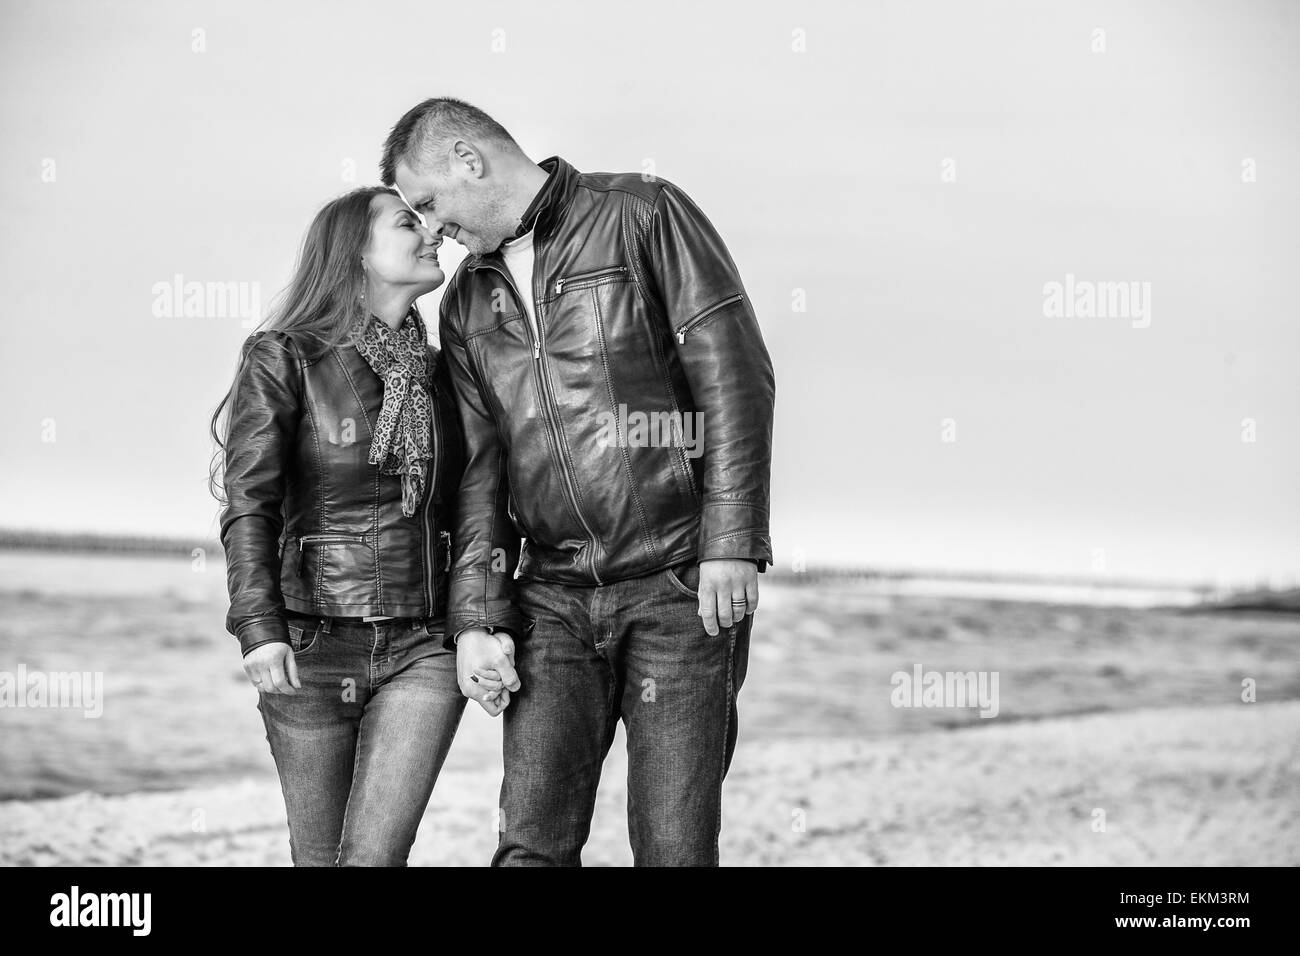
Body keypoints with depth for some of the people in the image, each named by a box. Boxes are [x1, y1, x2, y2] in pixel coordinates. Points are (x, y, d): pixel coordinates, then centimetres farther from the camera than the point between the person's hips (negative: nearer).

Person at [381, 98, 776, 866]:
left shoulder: (643, 215, -1)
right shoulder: (468, 304, 16)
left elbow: (735, 374, -7)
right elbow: (477, 471, 13)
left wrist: (734, 543, -14)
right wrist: (476, 617, 2)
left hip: (680, 584, -5)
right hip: (553, 595, 5)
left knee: (675, 845, -4)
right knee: (532, 843, -3)